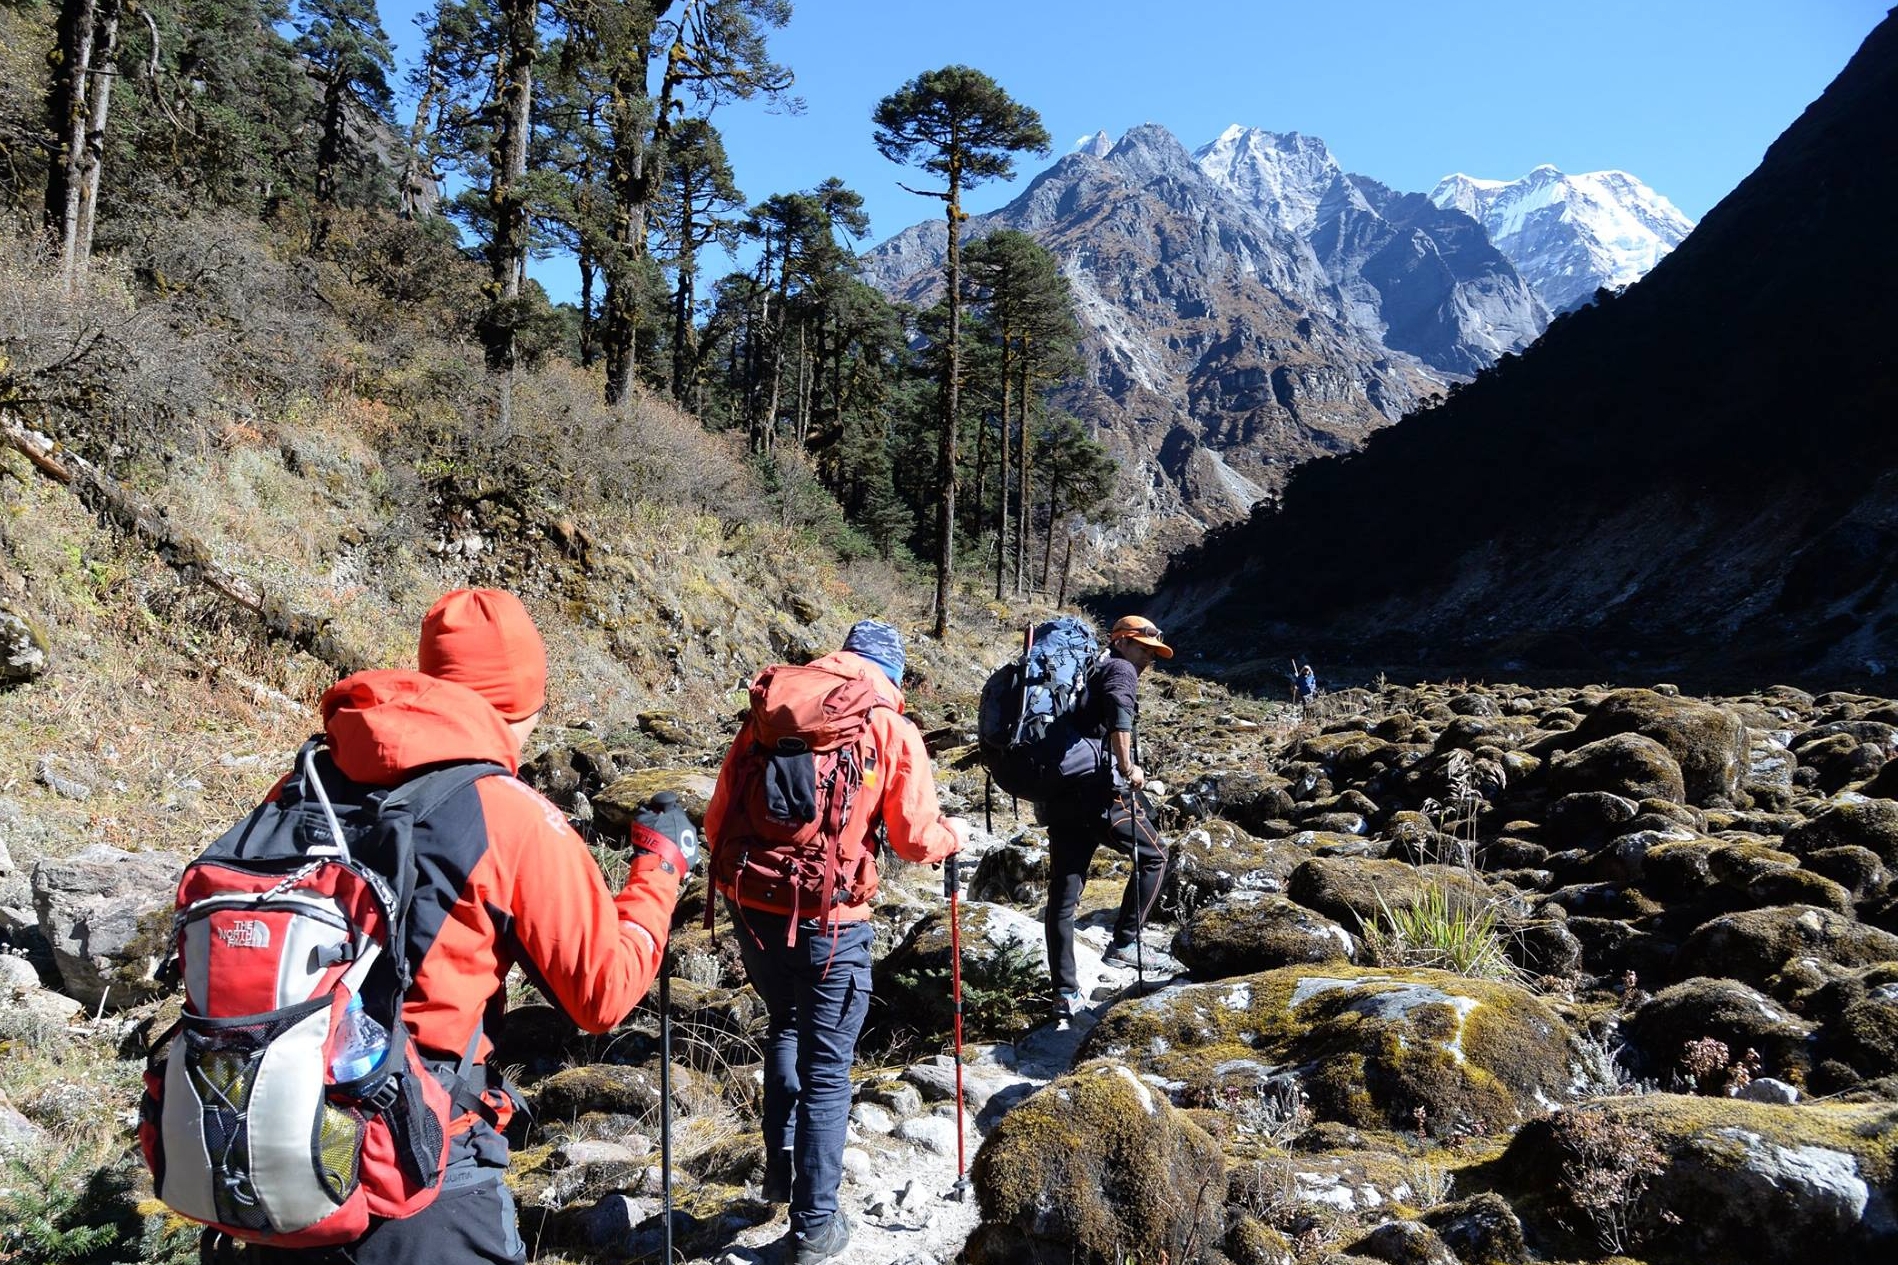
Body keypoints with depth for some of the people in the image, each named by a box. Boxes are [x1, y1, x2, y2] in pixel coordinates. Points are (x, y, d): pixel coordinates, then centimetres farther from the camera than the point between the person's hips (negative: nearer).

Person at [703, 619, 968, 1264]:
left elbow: (718, 817, 8)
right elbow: (915, 839, -4)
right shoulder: (891, 728, -3)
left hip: (752, 906, 4)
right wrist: (955, 834, 17)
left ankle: (780, 1165, 39)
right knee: (826, 1071, 10)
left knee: (784, 1029, 30)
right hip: (827, 921, -4)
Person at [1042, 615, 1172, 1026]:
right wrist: (1127, 766, -17)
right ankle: (1123, 944, 9)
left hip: (1058, 797, 8)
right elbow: (1118, 708, -21)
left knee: (1062, 898, 6)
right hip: (1098, 792, -7)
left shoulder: (1084, 674, 26)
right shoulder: (1120, 669, 2)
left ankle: (1065, 993, 8)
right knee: (1152, 858, 15)